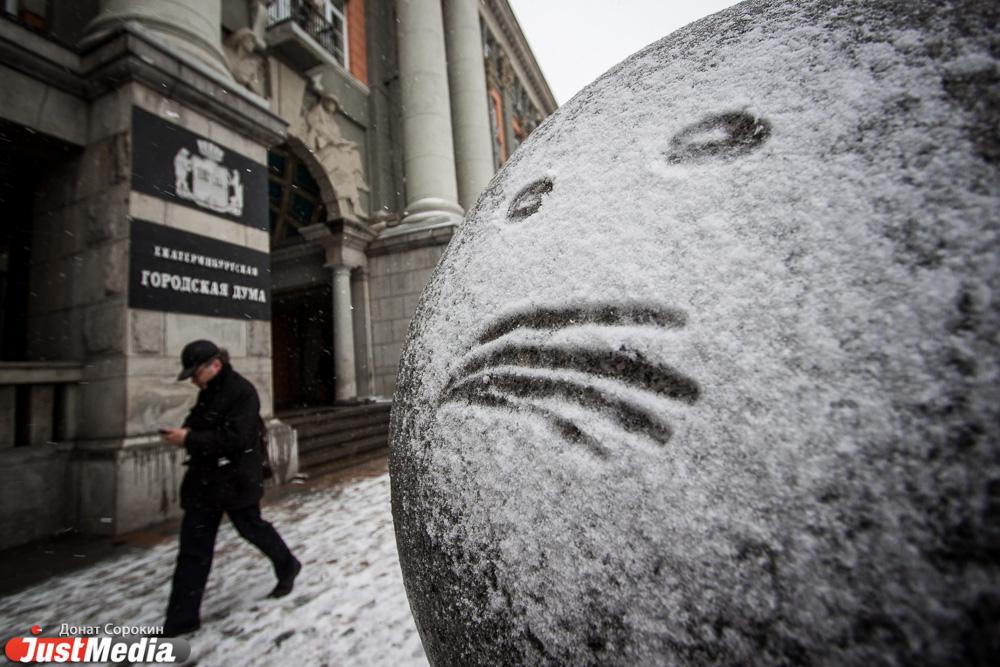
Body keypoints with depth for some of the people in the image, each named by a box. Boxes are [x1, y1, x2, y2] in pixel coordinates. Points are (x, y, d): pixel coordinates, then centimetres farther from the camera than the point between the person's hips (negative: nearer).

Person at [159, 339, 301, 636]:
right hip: (205, 478, 8)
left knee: (251, 527, 12)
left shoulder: (242, 392, -21)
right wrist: (184, 430, -1)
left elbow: (235, 437, -27)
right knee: (193, 547, 12)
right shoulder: (208, 391, 6)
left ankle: (287, 566, 38)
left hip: (236, 479, -8)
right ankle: (182, 618, 28)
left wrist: (189, 439, -26)